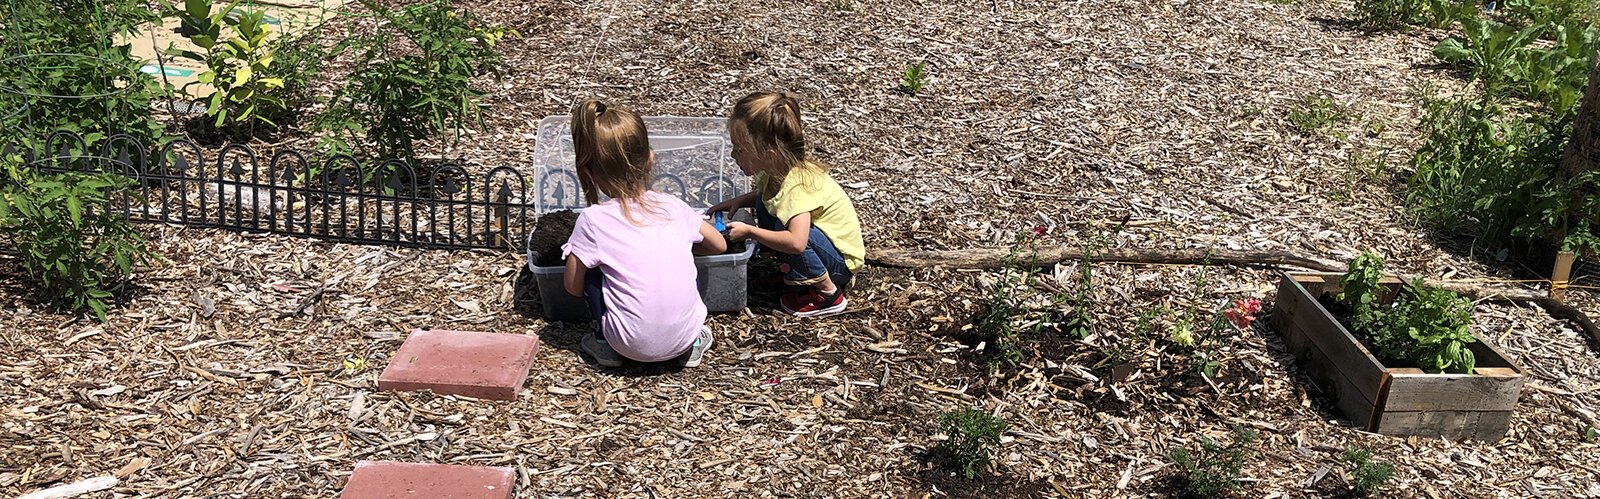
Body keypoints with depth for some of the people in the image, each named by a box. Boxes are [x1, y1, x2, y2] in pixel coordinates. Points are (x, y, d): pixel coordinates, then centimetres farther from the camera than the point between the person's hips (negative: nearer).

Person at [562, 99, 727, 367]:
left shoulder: (592, 220, -10)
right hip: (686, 333, 3)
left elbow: (574, 289, 1)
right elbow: (719, 246, 17)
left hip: (634, 345, -3)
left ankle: (606, 344, 17)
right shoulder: (673, 206, 0)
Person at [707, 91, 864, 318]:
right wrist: (738, 201, -2)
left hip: (843, 259, -8)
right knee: (764, 205, -1)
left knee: (783, 226, -30)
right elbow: (765, 195, 19)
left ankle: (829, 293, -13)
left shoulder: (797, 185, -32)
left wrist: (749, 231, -32)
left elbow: (796, 242, -44)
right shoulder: (777, 168, -7)